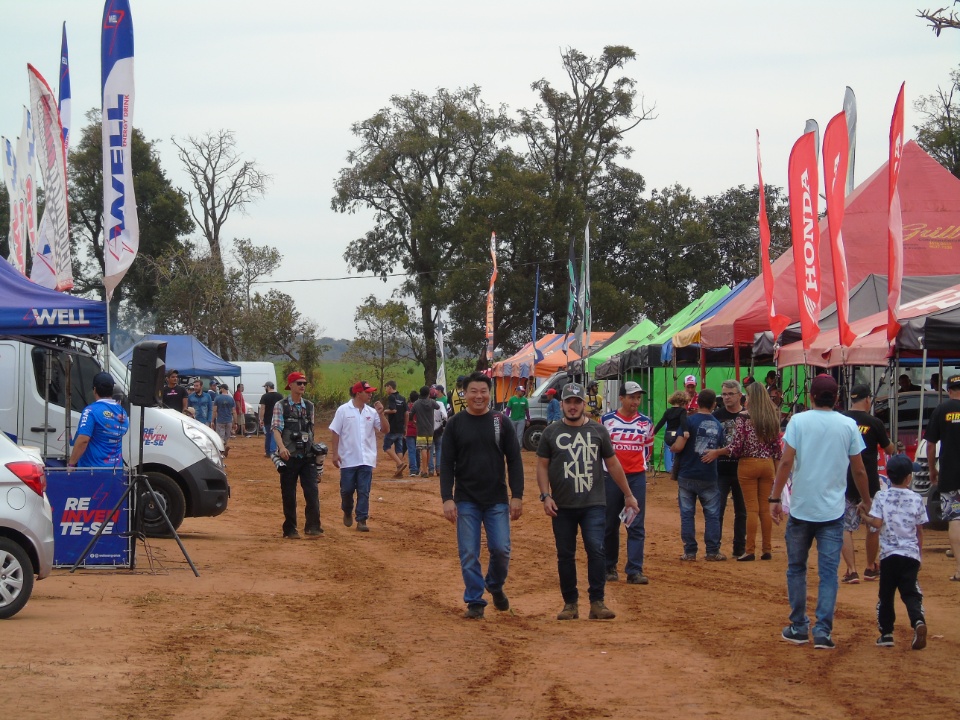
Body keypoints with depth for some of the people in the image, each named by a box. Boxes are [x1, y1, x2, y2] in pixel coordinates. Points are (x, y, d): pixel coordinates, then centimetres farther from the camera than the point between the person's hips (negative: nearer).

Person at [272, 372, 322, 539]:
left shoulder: (309, 406, 13)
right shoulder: (281, 405, -1)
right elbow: (276, 428, -11)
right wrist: (281, 447, -27)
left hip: (307, 456, 3)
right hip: (289, 456, -3)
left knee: (312, 491, -8)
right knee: (288, 495, 2)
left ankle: (312, 526, -4)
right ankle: (290, 530, 10)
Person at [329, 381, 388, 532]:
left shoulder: (372, 412, 5)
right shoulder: (343, 410, -3)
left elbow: (385, 429, 4)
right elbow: (335, 432, -3)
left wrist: (381, 413, -10)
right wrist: (335, 453, -8)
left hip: (366, 459, 2)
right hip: (348, 459, -2)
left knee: (364, 491, -1)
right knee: (347, 489, 5)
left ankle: (361, 520, 1)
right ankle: (347, 513, 31)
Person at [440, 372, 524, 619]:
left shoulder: (501, 422, 3)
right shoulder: (455, 424, 2)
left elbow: (514, 460, 3)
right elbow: (446, 464, 1)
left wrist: (517, 496, -4)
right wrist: (447, 498, -8)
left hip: (497, 501, 0)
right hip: (466, 501, 0)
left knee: (501, 549, -3)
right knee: (469, 554, 0)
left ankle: (495, 585, 25)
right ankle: (475, 601, 10)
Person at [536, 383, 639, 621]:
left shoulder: (598, 431, 7)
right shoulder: (551, 432, 5)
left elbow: (612, 464, 13)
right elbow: (542, 465, 6)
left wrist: (628, 495, 15)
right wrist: (545, 496, -6)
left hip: (593, 504, -1)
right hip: (562, 506, 1)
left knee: (596, 549, -13)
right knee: (565, 554, 5)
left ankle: (597, 602, -10)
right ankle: (570, 603, 14)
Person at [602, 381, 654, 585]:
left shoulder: (646, 422, 5)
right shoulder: (606, 420, -1)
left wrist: (640, 465, 11)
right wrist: (604, 468, 5)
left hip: (637, 477, 1)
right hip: (611, 477, -1)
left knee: (636, 526, -4)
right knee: (610, 524, 7)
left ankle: (634, 571, -5)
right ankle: (610, 567, 18)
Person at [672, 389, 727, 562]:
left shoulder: (689, 421, -9)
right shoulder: (718, 425, 4)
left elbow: (678, 446, -15)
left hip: (687, 476, -2)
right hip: (709, 476, 2)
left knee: (687, 514, 4)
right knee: (712, 514, 10)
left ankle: (690, 552, 5)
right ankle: (712, 552, 10)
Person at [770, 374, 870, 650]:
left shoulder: (799, 421, -4)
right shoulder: (848, 425, 0)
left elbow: (786, 462, -11)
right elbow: (859, 470, 4)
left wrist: (775, 498, -6)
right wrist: (866, 500, 18)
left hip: (801, 508, -1)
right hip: (833, 510, 1)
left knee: (796, 569, 13)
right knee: (829, 573, 3)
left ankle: (798, 627, 16)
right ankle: (823, 630, -6)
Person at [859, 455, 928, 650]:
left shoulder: (881, 496, -3)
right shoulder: (916, 499, 2)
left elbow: (877, 523, -12)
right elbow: (920, 531, 7)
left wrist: (863, 515, 7)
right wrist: (918, 552, 19)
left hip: (889, 553, -1)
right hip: (911, 553, 1)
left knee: (885, 594, 11)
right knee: (910, 593, 1)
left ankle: (886, 633, 13)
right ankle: (918, 621, -25)